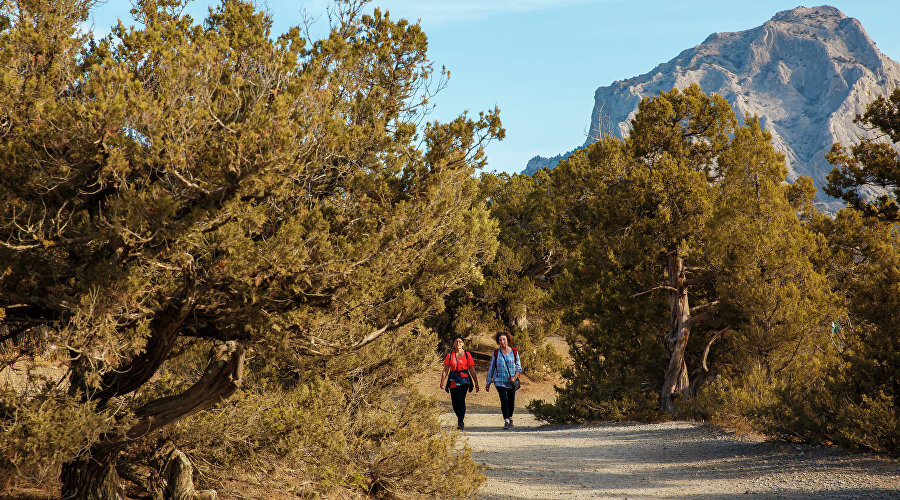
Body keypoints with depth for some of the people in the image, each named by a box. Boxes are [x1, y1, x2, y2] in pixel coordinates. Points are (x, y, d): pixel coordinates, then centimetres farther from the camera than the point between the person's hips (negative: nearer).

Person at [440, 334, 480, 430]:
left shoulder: (467, 355, 6)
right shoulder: (450, 355, 8)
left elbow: (472, 371, 8)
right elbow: (445, 370, 6)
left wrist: (476, 384, 6)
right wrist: (442, 381, -6)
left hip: (464, 381, -2)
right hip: (453, 381, 2)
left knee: (461, 399, -20)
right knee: (455, 403, 4)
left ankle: (461, 423, -16)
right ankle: (461, 418, 31)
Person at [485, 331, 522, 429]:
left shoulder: (514, 352, 4)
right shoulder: (496, 353, 4)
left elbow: (519, 367, 7)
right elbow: (491, 368, 11)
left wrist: (515, 377, -10)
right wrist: (488, 383, 10)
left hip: (511, 382, 1)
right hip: (500, 381, -1)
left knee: (511, 401, 7)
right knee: (504, 400, -16)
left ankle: (510, 418, 29)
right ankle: (506, 421, -15)